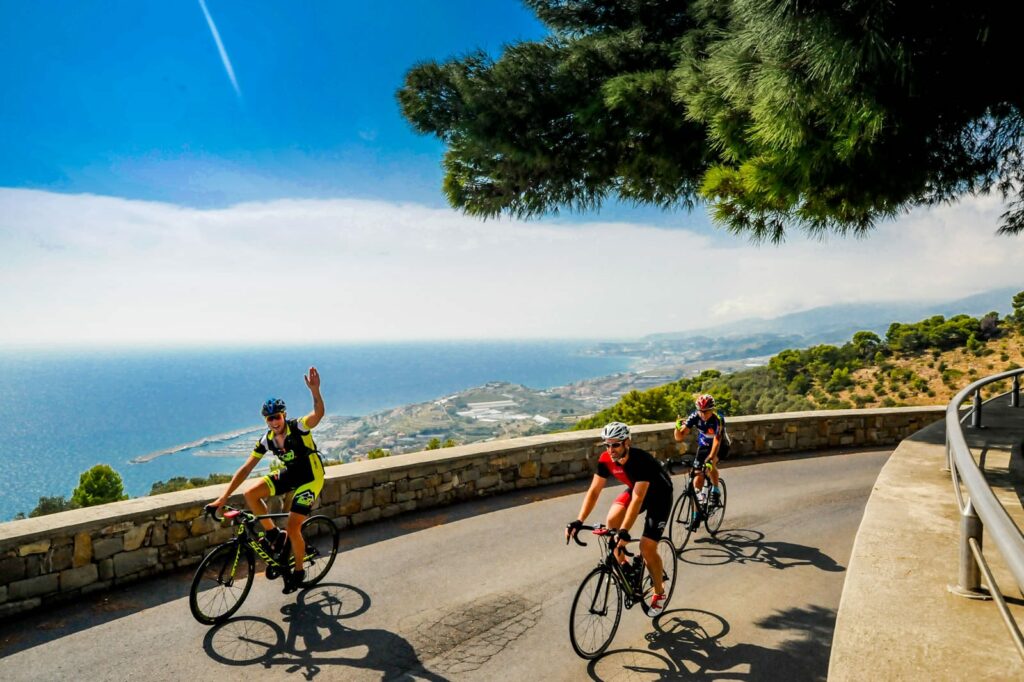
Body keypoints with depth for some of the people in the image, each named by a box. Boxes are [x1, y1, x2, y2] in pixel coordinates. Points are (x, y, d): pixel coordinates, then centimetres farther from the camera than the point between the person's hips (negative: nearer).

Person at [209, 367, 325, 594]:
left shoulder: (298, 428, -25)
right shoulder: (266, 439, -9)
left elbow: (318, 414, -46)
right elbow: (245, 468, -8)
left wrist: (315, 390, -65)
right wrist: (224, 497, -13)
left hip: (310, 477, -6)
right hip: (290, 474, 6)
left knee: (293, 528, -11)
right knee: (250, 494, -12)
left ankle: (298, 570, 16)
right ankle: (274, 535, 7)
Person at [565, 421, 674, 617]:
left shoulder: (642, 460, -37)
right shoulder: (606, 459, -21)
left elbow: (637, 499, -42)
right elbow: (594, 491, -19)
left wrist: (624, 532, -50)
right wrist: (578, 521, -30)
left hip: (659, 494, -5)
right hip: (634, 490, 5)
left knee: (647, 547, -12)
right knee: (611, 522, -20)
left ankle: (659, 593, 12)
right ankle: (622, 565, 5)